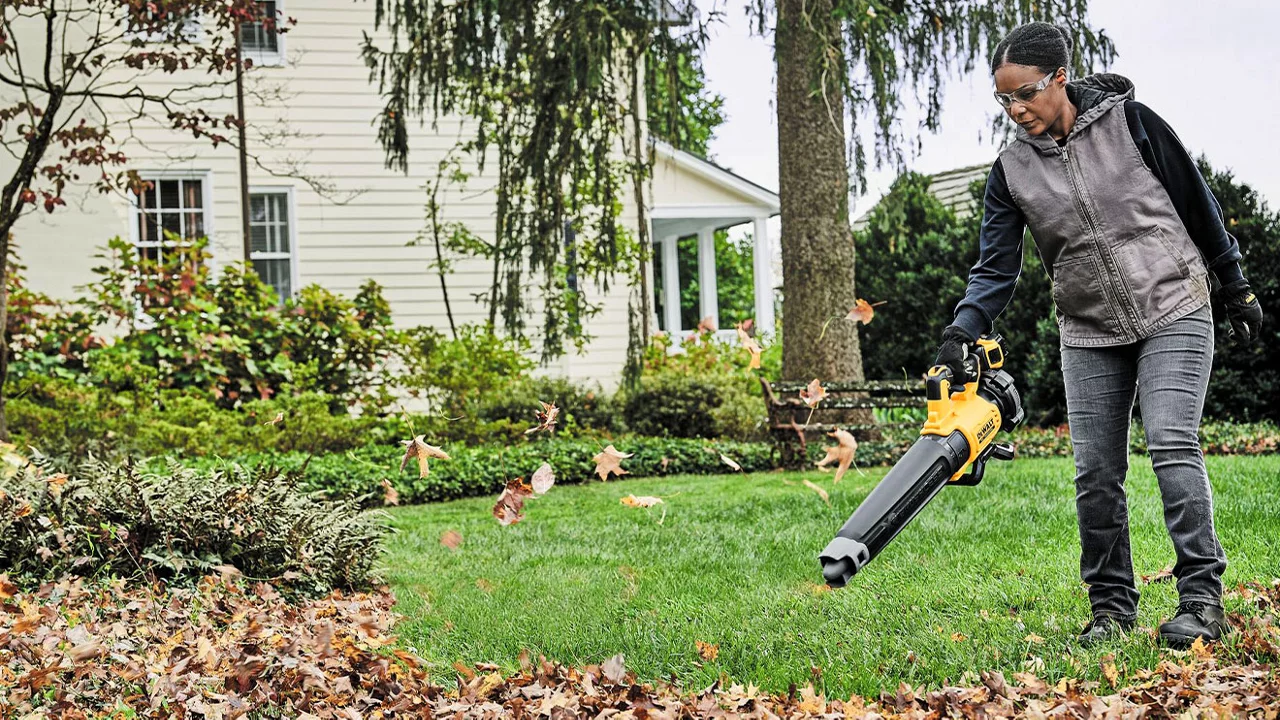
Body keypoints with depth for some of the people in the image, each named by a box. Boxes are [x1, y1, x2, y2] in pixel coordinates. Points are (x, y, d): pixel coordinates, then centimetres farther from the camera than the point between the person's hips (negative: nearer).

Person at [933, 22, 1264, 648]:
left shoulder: (1127, 121, -8)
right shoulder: (1011, 171, 0)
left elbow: (1196, 203, 1)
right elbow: (996, 268, -2)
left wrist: (1235, 289, 7)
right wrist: (961, 333, -19)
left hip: (1173, 312, -4)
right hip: (1089, 333, 4)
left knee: (1172, 444, -17)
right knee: (1095, 472, 0)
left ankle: (1202, 599, -14)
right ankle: (1112, 606, 11)